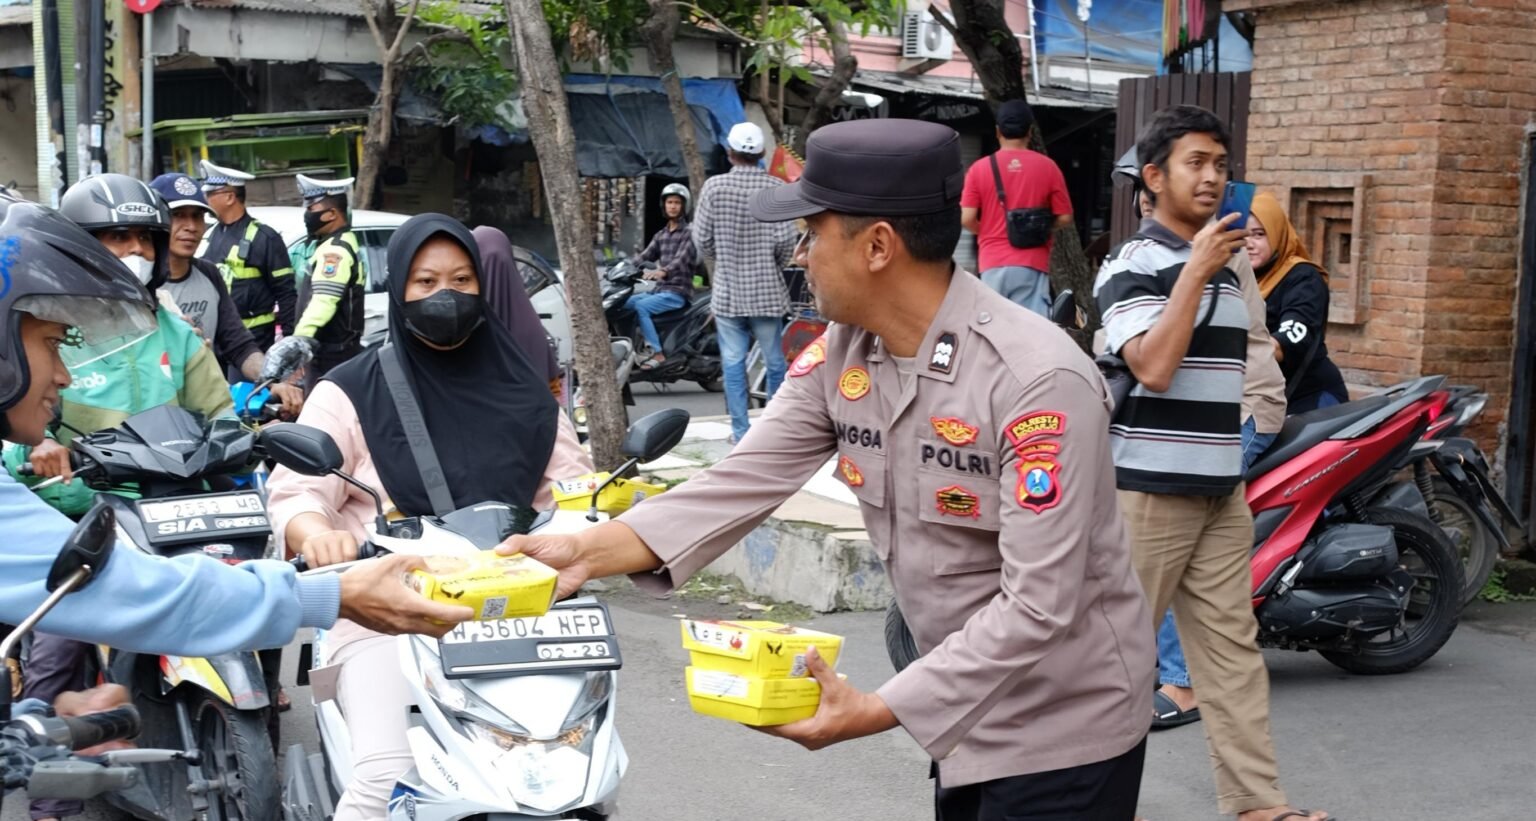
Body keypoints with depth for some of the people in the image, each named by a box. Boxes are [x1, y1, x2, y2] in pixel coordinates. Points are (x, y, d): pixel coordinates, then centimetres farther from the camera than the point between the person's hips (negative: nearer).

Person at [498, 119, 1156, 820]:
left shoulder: (1038, 381, -27)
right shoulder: (841, 355, -4)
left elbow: (1038, 606, -29)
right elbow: (745, 480, -6)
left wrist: (877, 711, -31)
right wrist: (589, 551, -19)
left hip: (1063, 732, -7)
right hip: (965, 715, 7)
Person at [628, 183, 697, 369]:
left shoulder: (689, 234, -3)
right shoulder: (660, 235, 20)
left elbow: (682, 259, -21)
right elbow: (644, 256, 8)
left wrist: (663, 271, -41)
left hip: (677, 292, -7)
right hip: (659, 290, 7)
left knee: (640, 306, -28)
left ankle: (657, 353, -26)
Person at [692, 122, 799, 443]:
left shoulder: (714, 186, -6)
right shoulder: (775, 187, -7)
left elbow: (702, 238, -3)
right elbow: (785, 239, -10)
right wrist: (776, 265, 11)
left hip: (727, 290, 0)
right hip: (767, 290, 0)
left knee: (733, 362, 6)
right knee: (774, 361, 12)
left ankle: (741, 430, 8)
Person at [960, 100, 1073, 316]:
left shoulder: (980, 168, 2)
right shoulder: (1047, 167, 2)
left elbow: (967, 219, -2)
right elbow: (1064, 218, 3)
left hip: (993, 263, 1)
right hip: (1032, 263, -1)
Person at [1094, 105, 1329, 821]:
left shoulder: (1226, 267, 15)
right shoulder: (1131, 266, -9)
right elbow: (1153, 367, -23)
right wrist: (1196, 269, -20)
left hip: (1222, 488, 7)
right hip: (1149, 487, -7)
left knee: (1231, 645, 7)